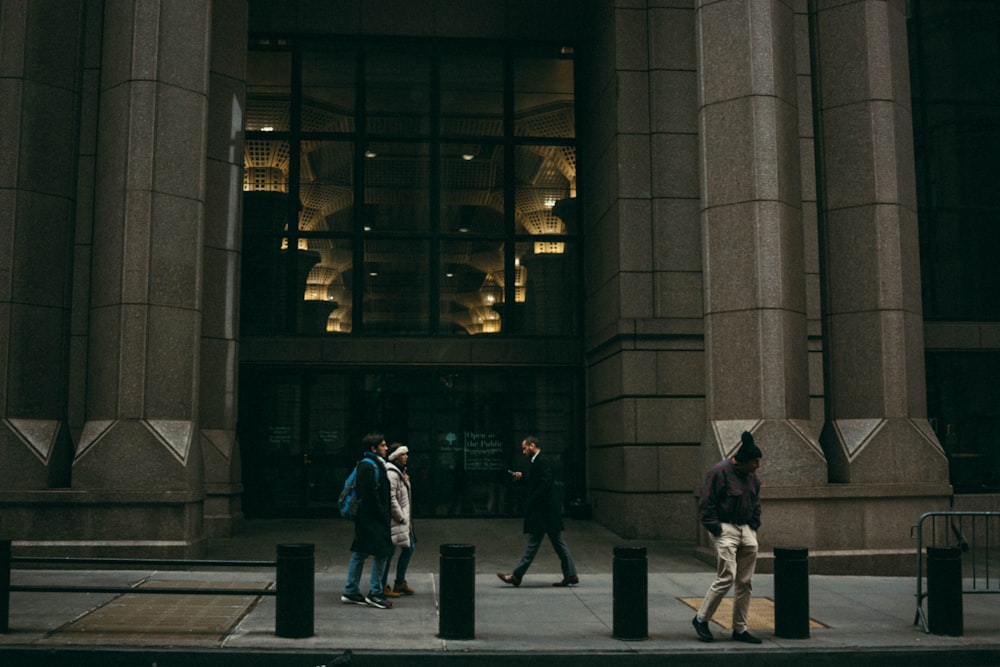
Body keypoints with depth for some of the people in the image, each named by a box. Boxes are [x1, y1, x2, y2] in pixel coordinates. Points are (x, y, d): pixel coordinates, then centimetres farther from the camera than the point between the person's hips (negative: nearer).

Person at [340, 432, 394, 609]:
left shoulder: (376, 464, 17)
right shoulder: (368, 466, -15)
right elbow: (370, 495, -20)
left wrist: (385, 515, 17)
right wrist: (383, 515, -17)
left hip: (365, 518, 11)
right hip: (372, 518, -11)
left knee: (359, 553, 13)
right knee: (381, 553, -8)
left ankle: (351, 593, 19)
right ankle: (375, 594, -3)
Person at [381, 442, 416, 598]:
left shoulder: (400, 472, 16)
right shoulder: (391, 473, -17)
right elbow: (391, 499, -22)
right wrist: (401, 518, -17)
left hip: (403, 519, 11)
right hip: (394, 520, -11)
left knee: (410, 547, 14)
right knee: (389, 552, -3)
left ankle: (400, 582, 24)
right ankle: (382, 586, 7)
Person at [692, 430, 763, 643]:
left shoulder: (752, 477, 11)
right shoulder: (720, 472, -12)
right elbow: (705, 503, -12)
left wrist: (754, 527, 12)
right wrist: (715, 529, -13)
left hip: (746, 532, 7)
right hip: (726, 530, -7)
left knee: (745, 582, 6)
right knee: (727, 577, -13)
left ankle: (740, 629, 14)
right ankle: (701, 619, 3)